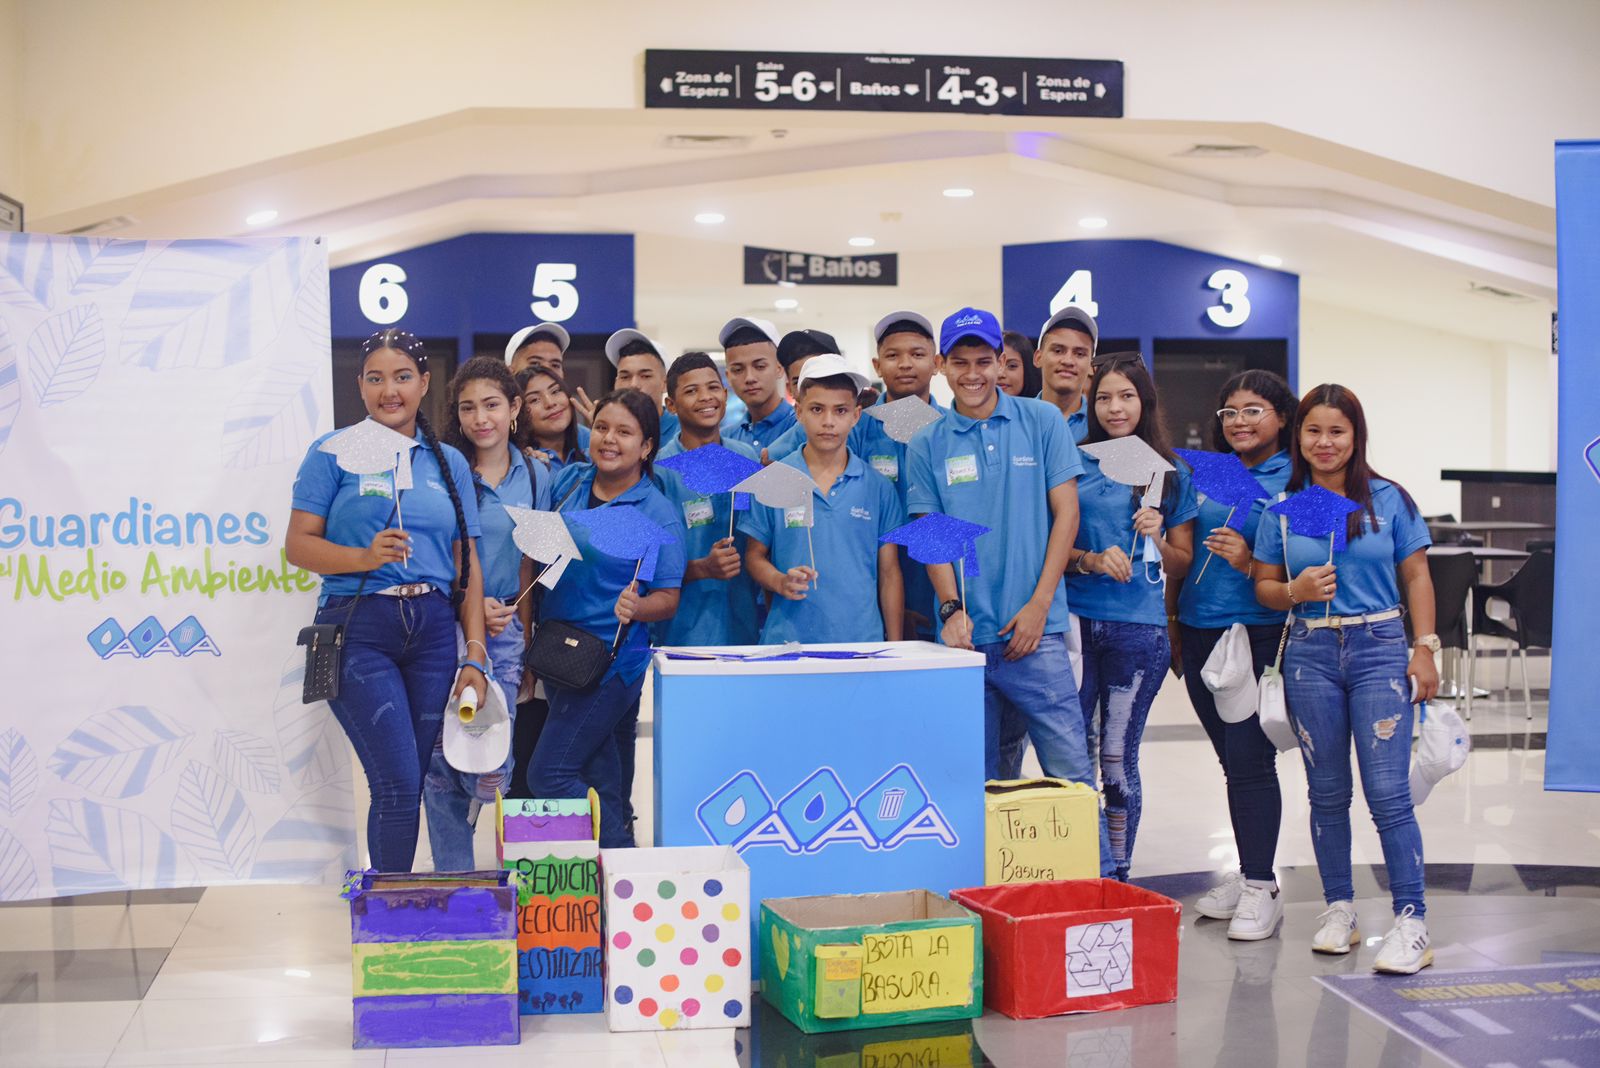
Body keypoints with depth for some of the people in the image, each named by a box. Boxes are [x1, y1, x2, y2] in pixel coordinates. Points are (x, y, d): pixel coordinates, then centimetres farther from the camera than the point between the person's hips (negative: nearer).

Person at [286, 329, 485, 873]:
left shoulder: (449, 462, 14)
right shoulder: (336, 452, 4)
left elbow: (467, 566, 12)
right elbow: (298, 544, -2)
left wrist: (475, 655, 4)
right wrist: (365, 557, -20)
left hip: (433, 631, 4)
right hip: (360, 628, -4)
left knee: (414, 784, 5)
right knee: (398, 783, -12)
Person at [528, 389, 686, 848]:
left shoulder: (658, 513, -10)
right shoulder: (568, 482, 5)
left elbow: (669, 598, -10)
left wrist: (635, 608, -30)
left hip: (609, 659, -6)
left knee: (549, 775, -9)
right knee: (596, 774, 13)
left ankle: (621, 855, 3)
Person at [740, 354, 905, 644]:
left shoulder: (878, 487, 5)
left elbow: (889, 573, 7)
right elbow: (755, 555, 8)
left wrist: (894, 649, 4)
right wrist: (780, 582, -13)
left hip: (862, 641, 1)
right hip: (788, 641, -1)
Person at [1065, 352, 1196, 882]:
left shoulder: (1171, 475, 9)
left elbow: (1183, 566, 12)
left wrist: (1157, 540, -8)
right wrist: (1092, 560, -12)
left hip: (1139, 627, 0)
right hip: (1074, 620, 0)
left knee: (1118, 758, 4)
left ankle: (1116, 879, 15)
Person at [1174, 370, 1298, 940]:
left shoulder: (1296, 480, -4)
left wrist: (1250, 563, -22)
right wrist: (1171, 621, 16)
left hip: (1259, 634, -6)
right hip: (1200, 634, 6)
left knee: (1251, 760, -6)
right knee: (1232, 760, 13)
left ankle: (1261, 888, 3)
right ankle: (1246, 873, 23)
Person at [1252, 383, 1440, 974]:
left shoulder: (1389, 500, 4)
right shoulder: (1282, 509, 7)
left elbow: (1416, 578, 6)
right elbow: (1263, 587, 10)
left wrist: (1424, 650, -1)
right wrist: (1295, 592, -11)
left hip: (1380, 648, -2)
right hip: (1310, 654, 2)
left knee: (1388, 792, -8)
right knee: (1327, 792, 9)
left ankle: (1411, 920, -2)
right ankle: (1339, 908, 21)